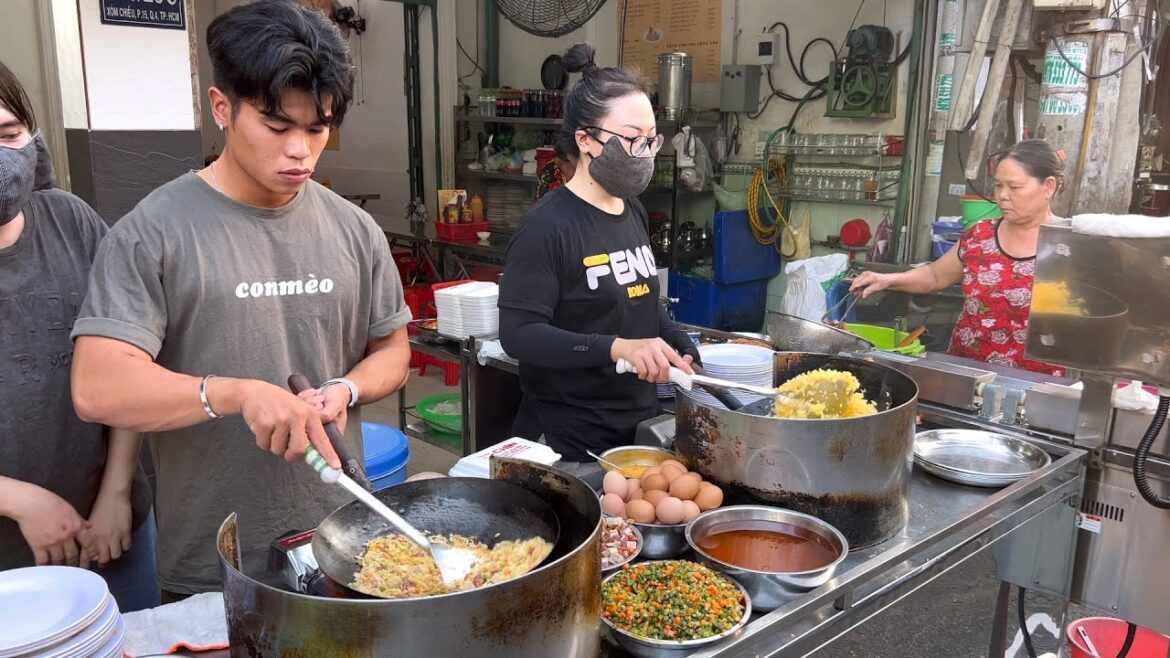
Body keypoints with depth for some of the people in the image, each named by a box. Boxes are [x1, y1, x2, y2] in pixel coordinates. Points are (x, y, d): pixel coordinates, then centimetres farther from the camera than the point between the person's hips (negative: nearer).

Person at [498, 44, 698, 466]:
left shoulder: (634, 212, 8)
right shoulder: (548, 226, -17)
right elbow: (518, 334, -24)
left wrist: (688, 353, 7)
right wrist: (616, 349, -33)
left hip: (639, 424, 8)